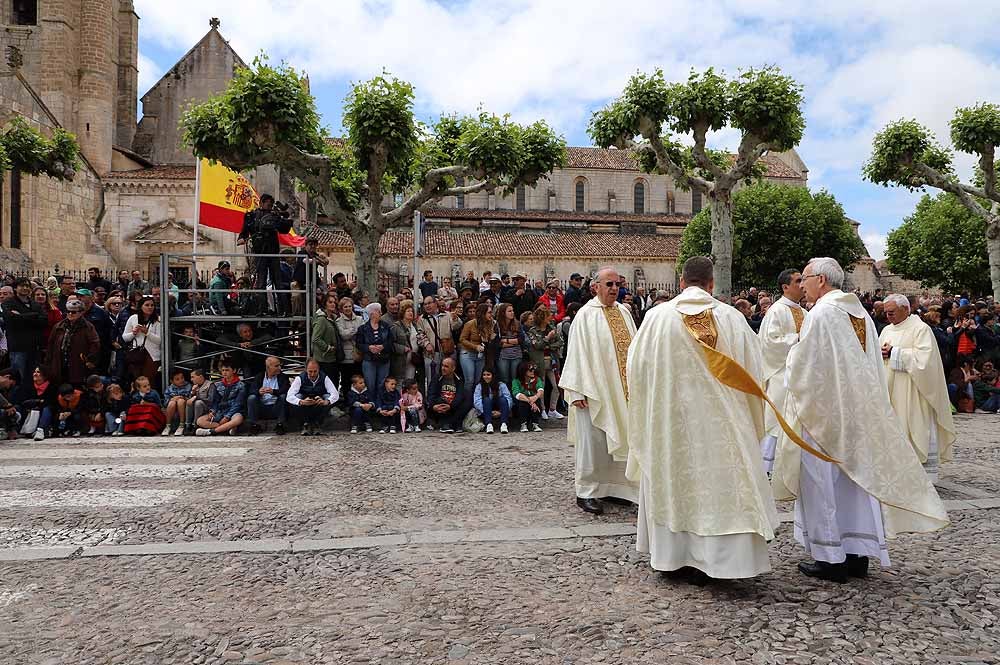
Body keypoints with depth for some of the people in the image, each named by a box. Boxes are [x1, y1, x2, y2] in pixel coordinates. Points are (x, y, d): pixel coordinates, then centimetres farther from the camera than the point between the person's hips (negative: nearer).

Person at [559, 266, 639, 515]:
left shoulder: (624, 312, 10)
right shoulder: (586, 315, -7)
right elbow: (577, 353, -11)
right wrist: (577, 391, -17)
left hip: (623, 389, 6)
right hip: (594, 391, -6)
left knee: (618, 437, 12)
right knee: (592, 440, -1)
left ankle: (612, 485, 24)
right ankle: (587, 492, 9)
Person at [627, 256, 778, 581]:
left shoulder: (658, 316, -6)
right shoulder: (731, 317, -5)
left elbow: (636, 366, 1)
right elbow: (752, 370, 1)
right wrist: (750, 416, 16)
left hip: (669, 418, 1)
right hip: (719, 419, 0)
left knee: (672, 480, 13)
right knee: (717, 480, 9)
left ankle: (672, 556, 22)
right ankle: (708, 559, 12)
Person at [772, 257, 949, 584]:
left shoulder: (820, 314, -14)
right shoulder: (862, 313, 10)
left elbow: (803, 367, -13)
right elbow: (874, 365, 14)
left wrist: (793, 351, 7)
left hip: (824, 409, -8)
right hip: (859, 409, 8)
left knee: (823, 482, 0)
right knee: (856, 477, 12)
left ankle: (831, 559, 5)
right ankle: (859, 553, 18)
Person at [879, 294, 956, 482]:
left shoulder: (921, 329, -7)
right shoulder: (887, 330, 13)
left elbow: (923, 357, -19)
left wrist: (894, 352, -17)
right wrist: (880, 354, -9)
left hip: (912, 391, -6)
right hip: (890, 390, 7)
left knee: (918, 429, -4)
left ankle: (927, 473, 3)